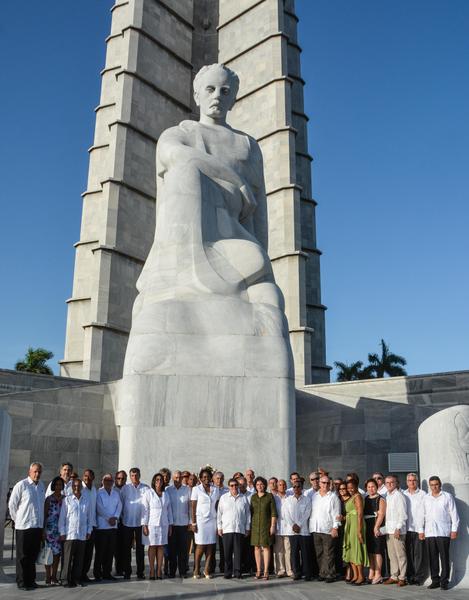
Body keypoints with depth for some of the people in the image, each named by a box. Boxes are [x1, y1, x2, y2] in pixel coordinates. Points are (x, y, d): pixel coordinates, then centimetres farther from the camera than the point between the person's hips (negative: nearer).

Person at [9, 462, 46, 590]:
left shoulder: (41, 485, 8)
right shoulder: (21, 485, -10)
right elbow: (12, 505, -5)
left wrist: (41, 521, 14)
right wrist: (18, 519, 0)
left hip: (38, 526, 6)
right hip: (24, 527, -6)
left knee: (33, 555, 13)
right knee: (23, 556, 4)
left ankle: (30, 580, 24)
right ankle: (22, 582, 12)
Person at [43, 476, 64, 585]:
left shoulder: (64, 498, 7)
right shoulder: (49, 499, -2)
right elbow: (45, 515, -2)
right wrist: (43, 530, -7)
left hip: (60, 529, 3)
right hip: (50, 528, -3)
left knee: (58, 553, 6)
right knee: (49, 552, -1)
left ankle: (54, 577, 16)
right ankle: (48, 577, 8)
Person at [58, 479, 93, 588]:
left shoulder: (87, 500, 6)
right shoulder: (67, 500, -2)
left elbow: (89, 516, 12)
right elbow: (62, 517, 0)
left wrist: (89, 531, 9)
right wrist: (62, 532, -3)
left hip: (82, 535, 3)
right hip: (69, 534, -3)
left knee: (79, 558, 8)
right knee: (68, 558, 0)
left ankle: (77, 578, 18)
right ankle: (65, 579, 8)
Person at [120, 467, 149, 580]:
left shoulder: (145, 488, -2)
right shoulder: (125, 488, 0)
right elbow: (120, 503, 6)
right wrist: (122, 516, 4)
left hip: (140, 522, -1)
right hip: (127, 522, 1)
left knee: (140, 548, 6)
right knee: (127, 548, 7)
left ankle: (140, 572, 14)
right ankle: (127, 571, 17)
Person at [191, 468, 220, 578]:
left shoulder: (216, 490, 11)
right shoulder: (196, 489, 1)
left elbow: (217, 506, 12)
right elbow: (193, 507, -2)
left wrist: (219, 522, 6)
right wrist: (193, 523, -7)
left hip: (213, 520, 3)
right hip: (200, 520, -3)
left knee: (211, 546, 0)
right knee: (201, 546, -4)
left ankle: (207, 570, 9)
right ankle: (196, 570, 9)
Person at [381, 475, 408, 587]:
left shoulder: (399, 495, -9)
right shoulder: (387, 496, 14)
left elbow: (403, 514, -13)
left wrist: (398, 529, -17)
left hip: (397, 530, -7)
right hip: (388, 530, 7)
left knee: (400, 554, -2)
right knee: (391, 554, 11)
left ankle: (402, 578, 4)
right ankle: (393, 576, 17)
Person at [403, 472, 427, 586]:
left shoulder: (423, 494, 1)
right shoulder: (403, 494, 11)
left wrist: (423, 528, -8)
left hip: (419, 528, -3)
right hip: (407, 528, 3)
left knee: (419, 554, -2)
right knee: (409, 554, 5)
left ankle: (419, 577, 5)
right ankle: (410, 576, 12)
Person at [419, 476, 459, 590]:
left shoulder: (447, 496, 4)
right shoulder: (426, 498, 13)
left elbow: (454, 514, 2)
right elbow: (423, 515, 16)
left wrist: (454, 529, -3)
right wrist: (421, 530, 12)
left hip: (443, 532, -3)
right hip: (429, 533, 3)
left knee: (444, 557, -2)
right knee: (432, 558, 5)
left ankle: (444, 581, 5)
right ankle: (435, 580, 13)